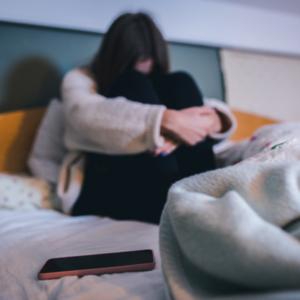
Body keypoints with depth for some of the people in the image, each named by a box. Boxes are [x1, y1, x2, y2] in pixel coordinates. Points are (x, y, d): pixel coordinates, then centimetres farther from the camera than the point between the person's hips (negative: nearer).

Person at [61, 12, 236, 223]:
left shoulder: (156, 83, 20)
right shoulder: (80, 79, 9)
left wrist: (211, 121, -20)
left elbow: (213, 110, 4)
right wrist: (167, 120, -28)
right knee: (133, 84, -16)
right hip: (107, 192, -2)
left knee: (180, 83, -10)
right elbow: (86, 114, -17)